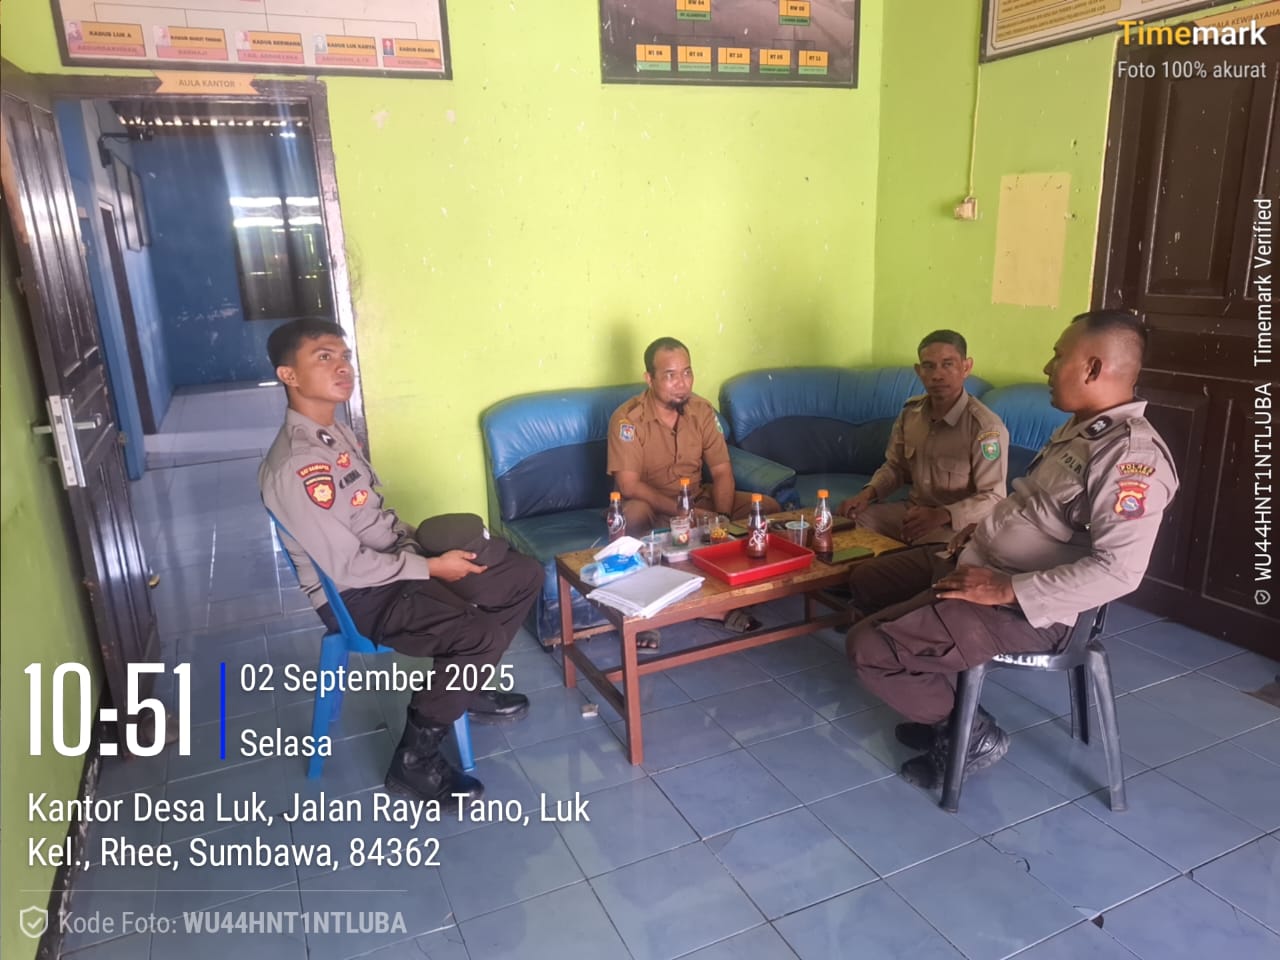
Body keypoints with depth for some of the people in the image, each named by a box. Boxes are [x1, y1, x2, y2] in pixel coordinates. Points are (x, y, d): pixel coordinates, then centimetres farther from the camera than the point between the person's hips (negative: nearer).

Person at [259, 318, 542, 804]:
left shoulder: (334, 431, 5)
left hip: (393, 558, 9)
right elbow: (348, 567, -25)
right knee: (481, 635, -28)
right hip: (358, 595, -9)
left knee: (523, 575, 6)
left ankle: (464, 686, 21)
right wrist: (431, 567, -16)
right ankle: (415, 757, -7)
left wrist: (420, 541, 1)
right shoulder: (296, 466, -26)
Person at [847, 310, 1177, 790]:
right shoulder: (1080, 429, 10)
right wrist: (985, 527, 9)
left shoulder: (1131, 452, -22)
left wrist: (1008, 590, -27)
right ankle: (940, 708, 23)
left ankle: (970, 733, 6)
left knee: (868, 646, -16)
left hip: (1025, 611, -10)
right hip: (986, 567, 11)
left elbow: (1117, 569, -30)